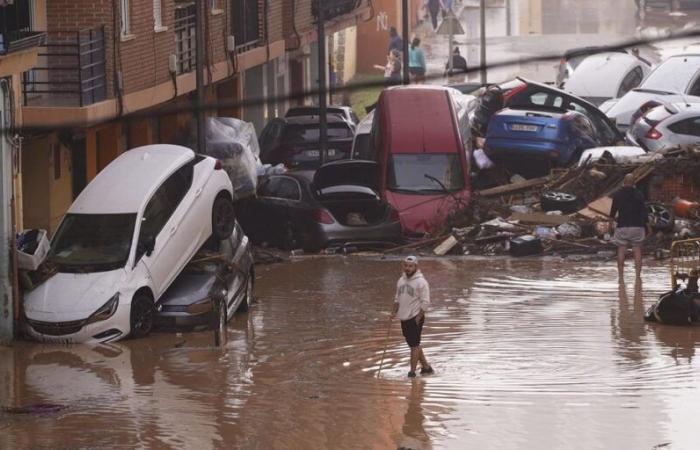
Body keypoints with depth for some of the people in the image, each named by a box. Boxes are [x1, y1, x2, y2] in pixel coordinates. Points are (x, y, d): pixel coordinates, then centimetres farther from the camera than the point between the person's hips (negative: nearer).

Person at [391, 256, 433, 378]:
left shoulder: (421, 282, -13)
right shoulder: (401, 280, 10)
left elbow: (425, 302, -15)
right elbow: (398, 298, 20)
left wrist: (418, 317, -16)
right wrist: (394, 311, 6)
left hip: (415, 318, -8)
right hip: (404, 318, 8)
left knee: (414, 345, -4)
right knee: (414, 345, 14)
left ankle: (412, 372, 0)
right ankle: (426, 367, 25)